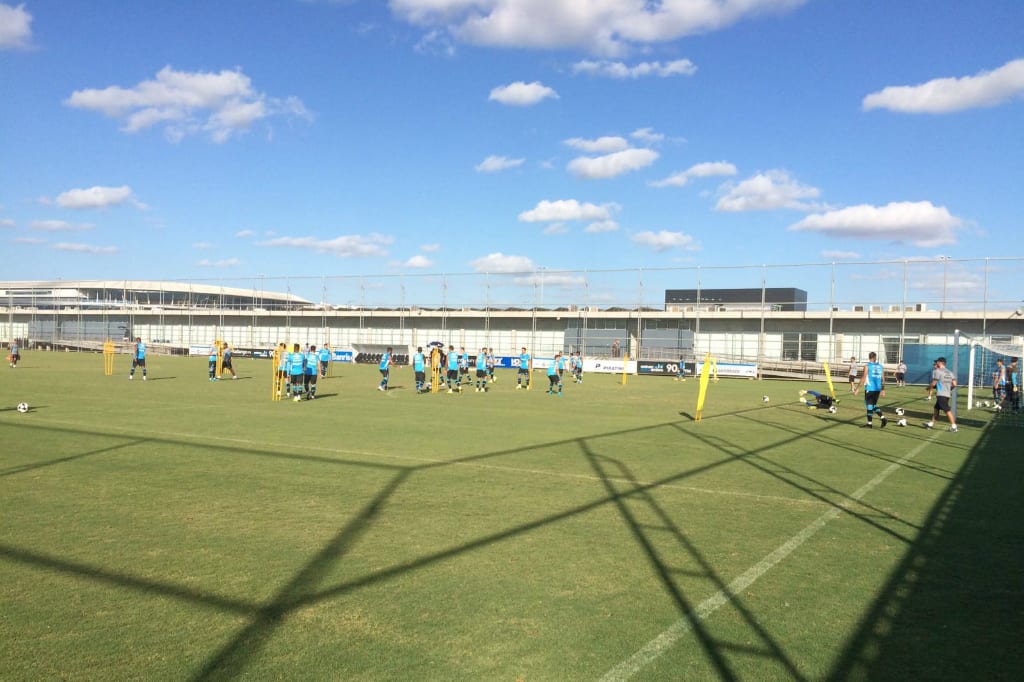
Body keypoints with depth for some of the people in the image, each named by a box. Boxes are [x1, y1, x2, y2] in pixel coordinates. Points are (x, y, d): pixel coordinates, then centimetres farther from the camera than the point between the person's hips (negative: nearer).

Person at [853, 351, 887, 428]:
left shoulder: (867, 366, -7)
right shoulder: (880, 366, 9)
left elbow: (863, 378, -10)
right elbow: (883, 379, 10)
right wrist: (883, 390, 17)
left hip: (869, 388, -5)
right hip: (878, 389, 5)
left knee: (869, 405, 3)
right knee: (874, 405, 18)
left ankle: (869, 423, 6)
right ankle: (883, 419, 5)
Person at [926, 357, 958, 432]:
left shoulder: (937, 371, -7)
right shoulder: (950, 373, 14)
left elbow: (933, 383, -10)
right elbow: (954, 384, 8)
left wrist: (929, 388, 9)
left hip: (941, 395, -8)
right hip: (947, 394, 8)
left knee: (947, 410, -9)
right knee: (936, 408, 17)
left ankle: (953, 426, -11)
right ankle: (931, 424, 23)